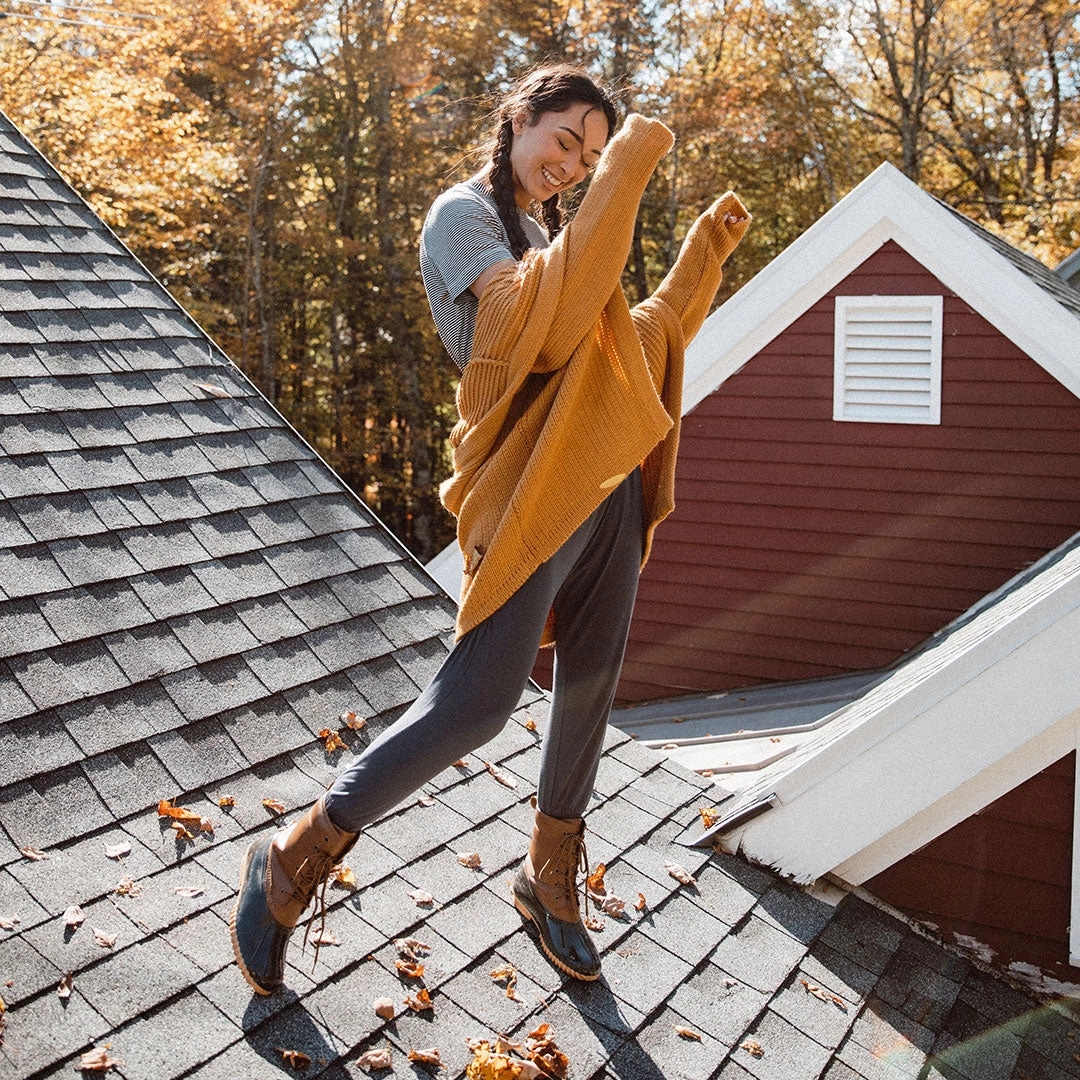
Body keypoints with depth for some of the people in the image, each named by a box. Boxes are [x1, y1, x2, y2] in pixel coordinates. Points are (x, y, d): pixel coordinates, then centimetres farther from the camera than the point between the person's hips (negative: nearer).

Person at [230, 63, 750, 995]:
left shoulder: (554, 236, 22)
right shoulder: (463, 215, -3)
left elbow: (645, 340, 26)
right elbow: (545, 321, -23)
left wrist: (706, 253, 18)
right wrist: (626, 173, -19)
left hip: (609, 482, 9)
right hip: (532, 484, -8)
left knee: (590, 687, 12)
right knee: (478, 702, -12)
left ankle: (550, 876, 30)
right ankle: (299, 856, 5)